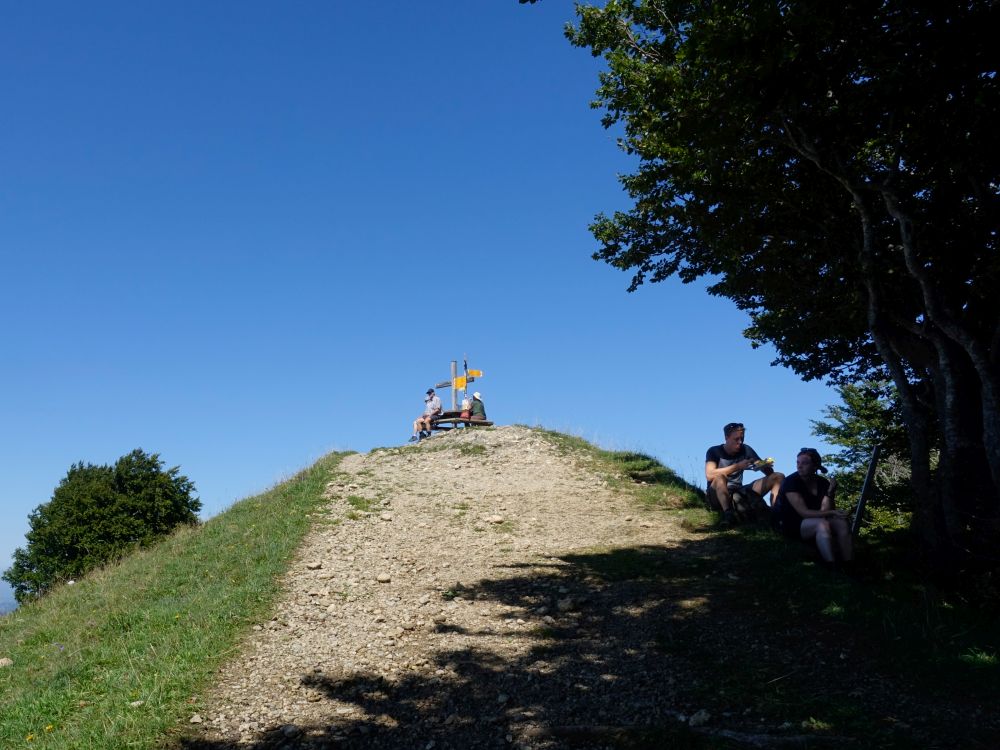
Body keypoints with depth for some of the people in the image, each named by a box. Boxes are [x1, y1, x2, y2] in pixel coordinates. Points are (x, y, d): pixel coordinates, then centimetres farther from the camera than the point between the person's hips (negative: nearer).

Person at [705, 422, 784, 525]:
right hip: (718, 496, -5)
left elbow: (770, 473, 3)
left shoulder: (746, 450, 4)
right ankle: (728, 514, -41)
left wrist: (766, 466, -22)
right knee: (720, 477, -38)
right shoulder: (714, 451, -8)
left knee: (778, 476, -5)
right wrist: (737, 466, -29)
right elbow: (709, 475, -26)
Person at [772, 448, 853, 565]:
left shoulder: (824, 483, -1)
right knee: (822, 524, -31)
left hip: (813, 523, 6)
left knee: (842, 523, -18)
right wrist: (832, 512, -30)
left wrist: (830, 493, -23)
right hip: (789, 524, -6)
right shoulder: (791, 482, -16)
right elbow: (804, 512, -24)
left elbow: (825, 512, -10)